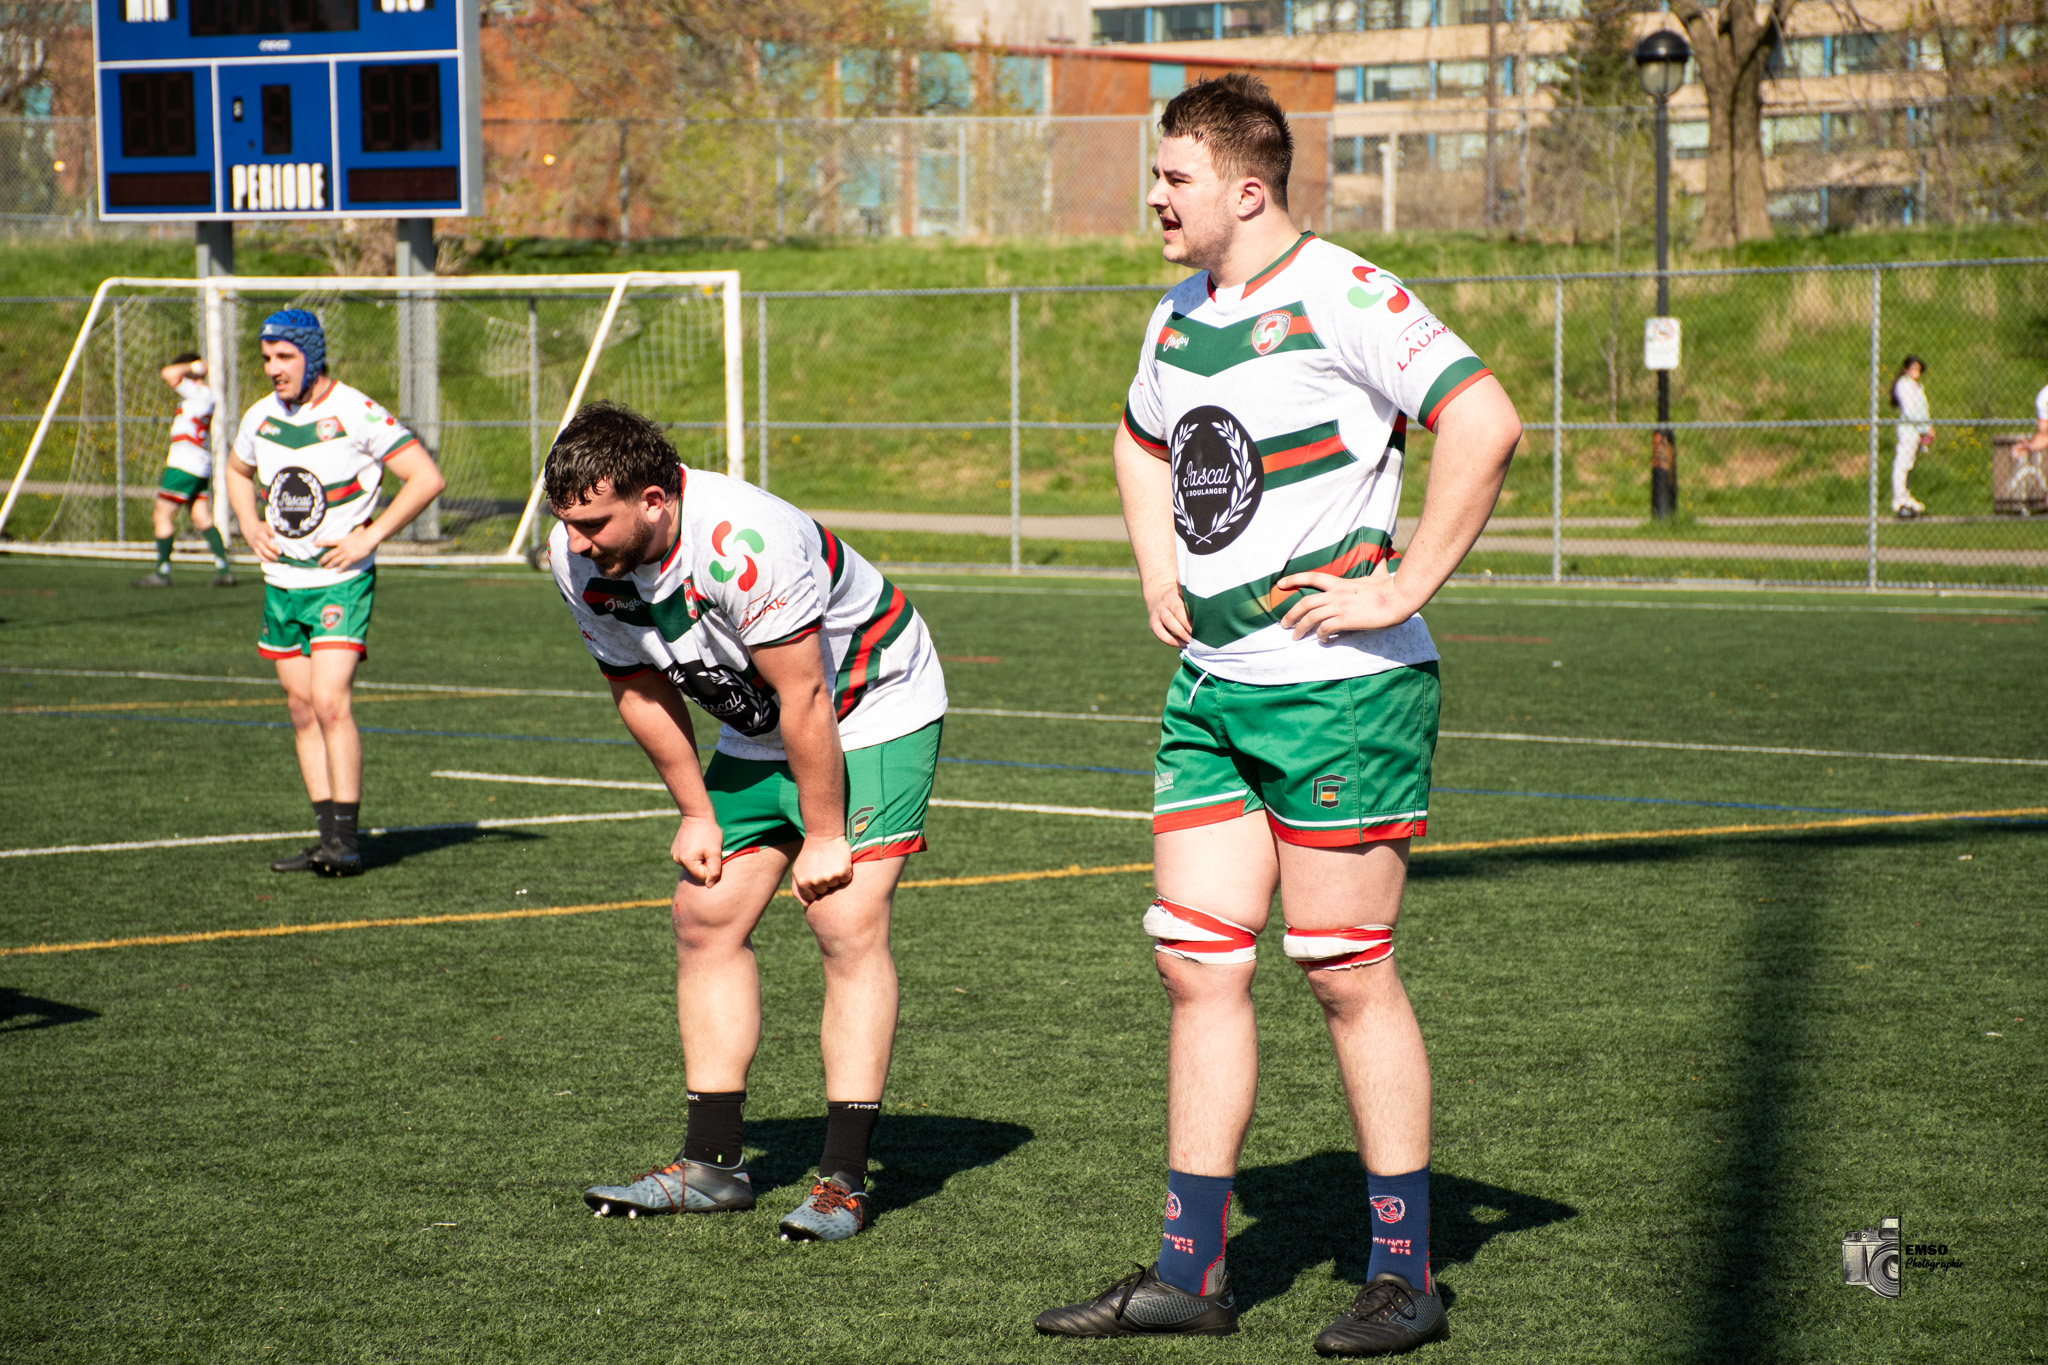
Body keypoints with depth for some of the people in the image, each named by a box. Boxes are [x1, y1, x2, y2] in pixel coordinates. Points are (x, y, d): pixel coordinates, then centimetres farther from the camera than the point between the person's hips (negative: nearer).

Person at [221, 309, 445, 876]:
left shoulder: (357, 414, -14)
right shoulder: (261, 416, 5)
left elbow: (427, 478, -13)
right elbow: (237, 471, 27)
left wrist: (369, 537, -15)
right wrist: (250, 526, 9)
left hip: (342, 581, -6)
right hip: (281, 582, 7)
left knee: (330, 703, -17)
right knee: (302, 709, 7)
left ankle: (346, 839, -13)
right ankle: (328, 838, 12)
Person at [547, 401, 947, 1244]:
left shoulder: (746, 543, -37)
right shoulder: (579, 559, -14)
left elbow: (806, 701, -28)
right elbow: (640, 688, 2)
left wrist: (823, 837, -20)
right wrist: (696, 814, 6)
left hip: (873, 710, -7)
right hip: (758, 732, 8)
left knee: (848, 922, -17)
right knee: (706, 917, 2)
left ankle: (843, 1180, -17)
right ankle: (712, 1165, 8)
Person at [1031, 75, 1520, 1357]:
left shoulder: (1343, 299, -14)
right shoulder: (1180, 315, 13)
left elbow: (1485, 423, -24)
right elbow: (1143, 444, 33)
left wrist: (1402, 587, -21)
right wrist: (1161, 574, 18)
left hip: (1342, 686, -8)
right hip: (1211, 689, 8)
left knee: (1349, 973, -3)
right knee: (1199, 963, 6)